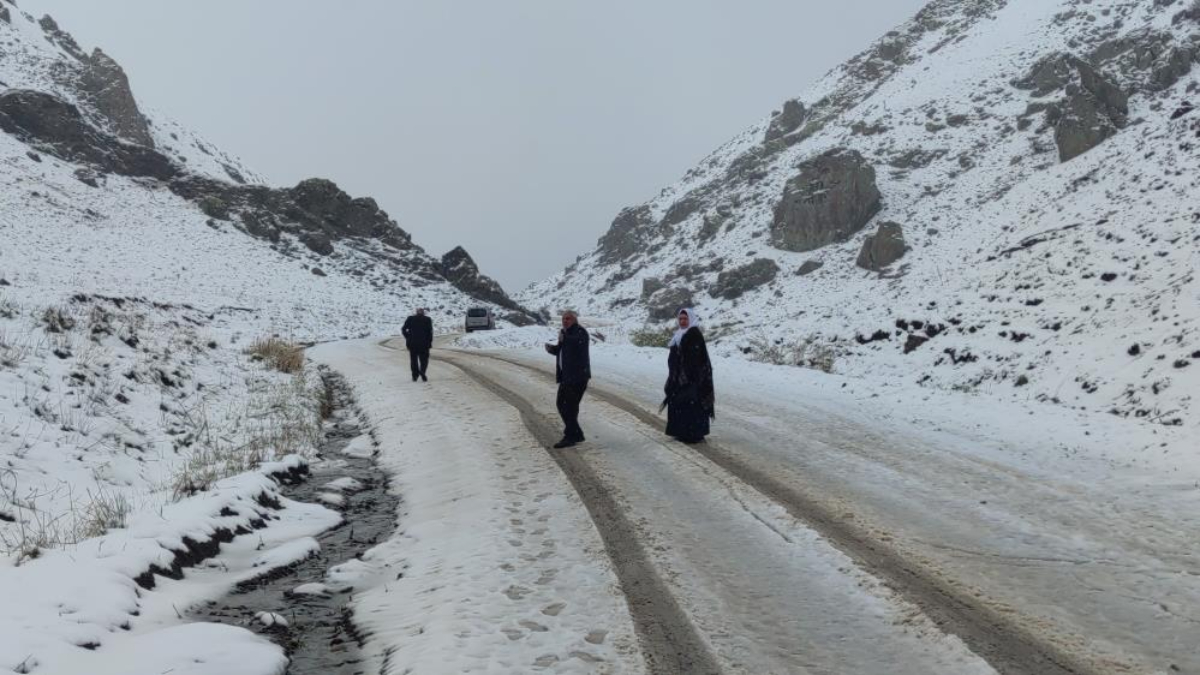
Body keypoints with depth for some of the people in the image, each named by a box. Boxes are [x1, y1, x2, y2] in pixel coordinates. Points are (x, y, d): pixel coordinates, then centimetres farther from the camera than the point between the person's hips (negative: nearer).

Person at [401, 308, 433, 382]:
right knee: (424, 359, 5)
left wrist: (408, 337, 10)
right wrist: (430, 343, 1)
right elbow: (430, 332, -4)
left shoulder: (410, 319, 3)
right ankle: (422, 372, -19)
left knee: (413, 360, 11)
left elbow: (403, 330, 1)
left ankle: (415, 376, 8)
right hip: (424, 343, -1)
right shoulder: (428, 320, 0)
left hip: (412, 343, 1)